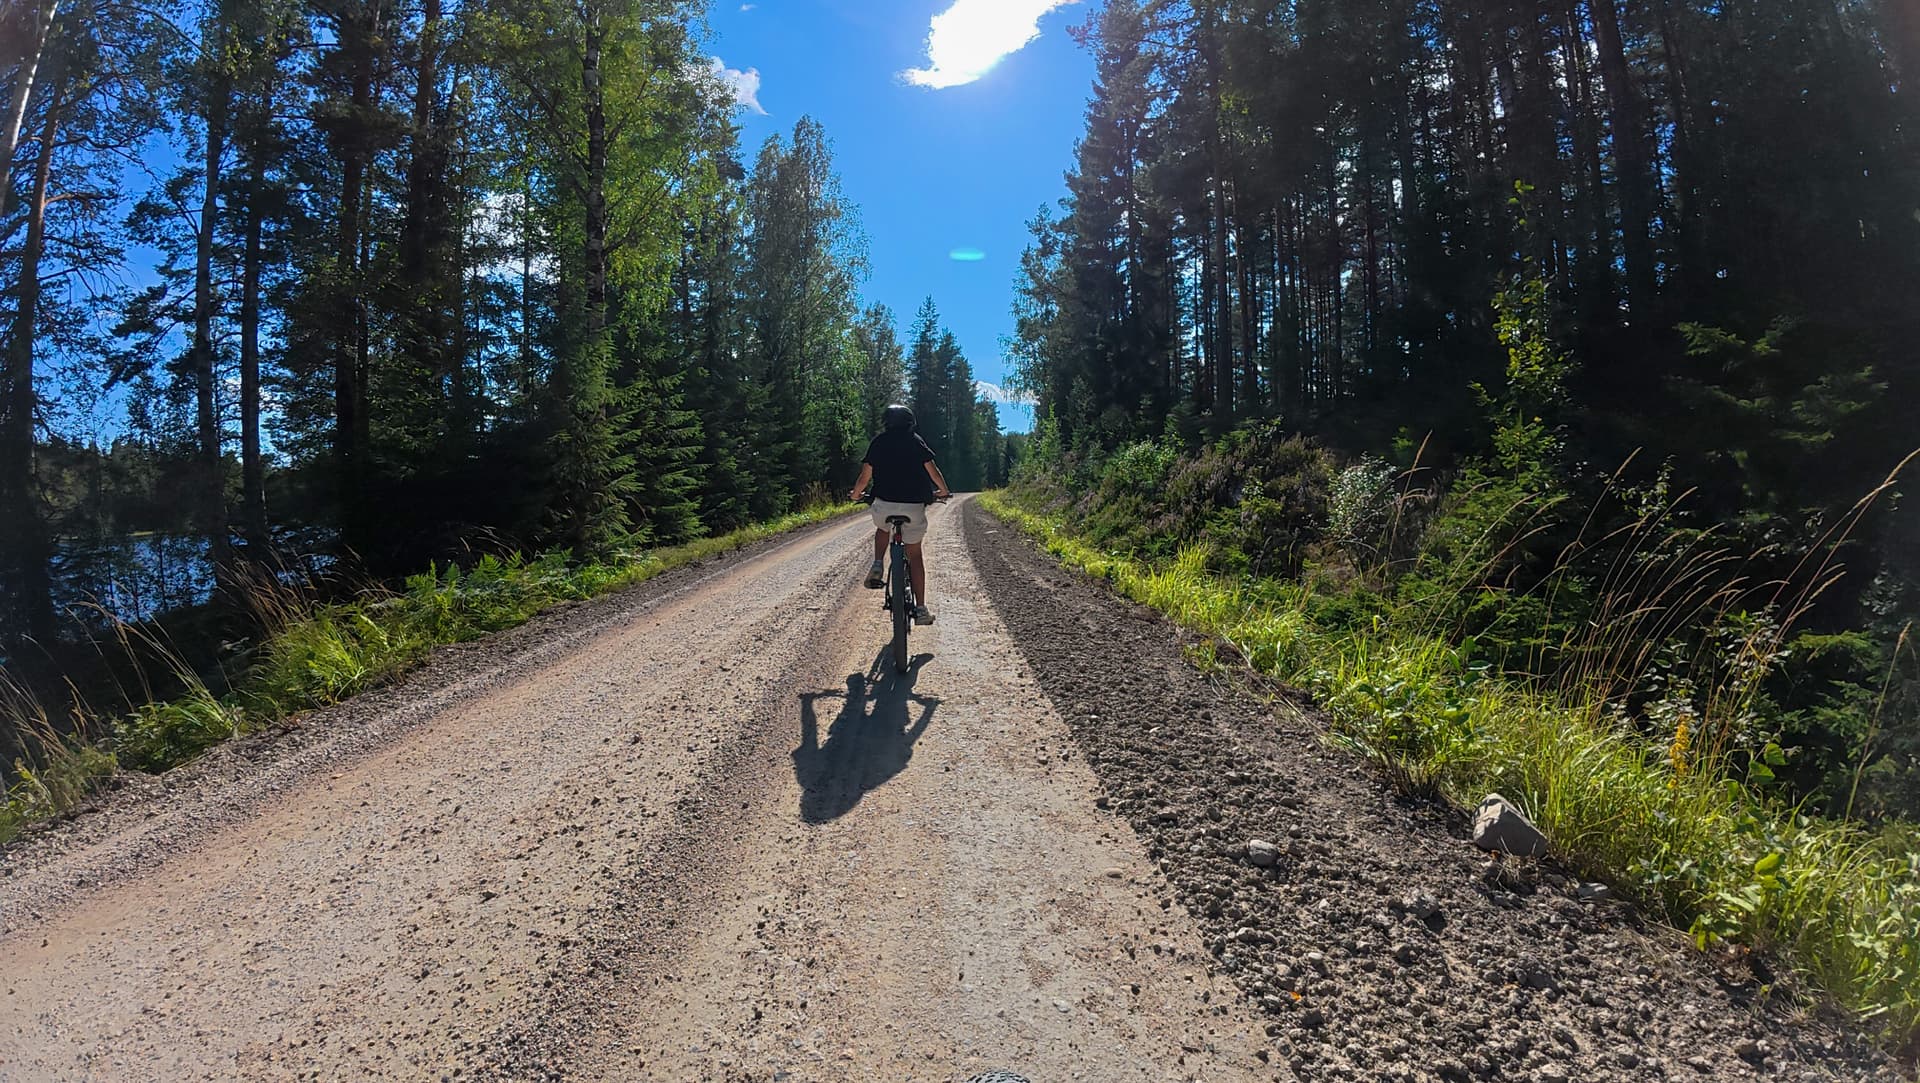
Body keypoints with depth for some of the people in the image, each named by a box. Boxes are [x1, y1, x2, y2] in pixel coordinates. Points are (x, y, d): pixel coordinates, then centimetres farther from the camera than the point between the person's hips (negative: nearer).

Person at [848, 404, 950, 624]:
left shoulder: (878, 442, 6)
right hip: (914, 506, 0)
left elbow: (865, 476, 3)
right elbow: (932, 470, 3)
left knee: (882, 529, 35)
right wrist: (943, 491, 21)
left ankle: (877, 566, 9)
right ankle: (921, 608, 7)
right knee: (914, 554, 12)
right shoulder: (916, 441, 6)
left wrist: (856, 494, 22)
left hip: (884, 503, 1)